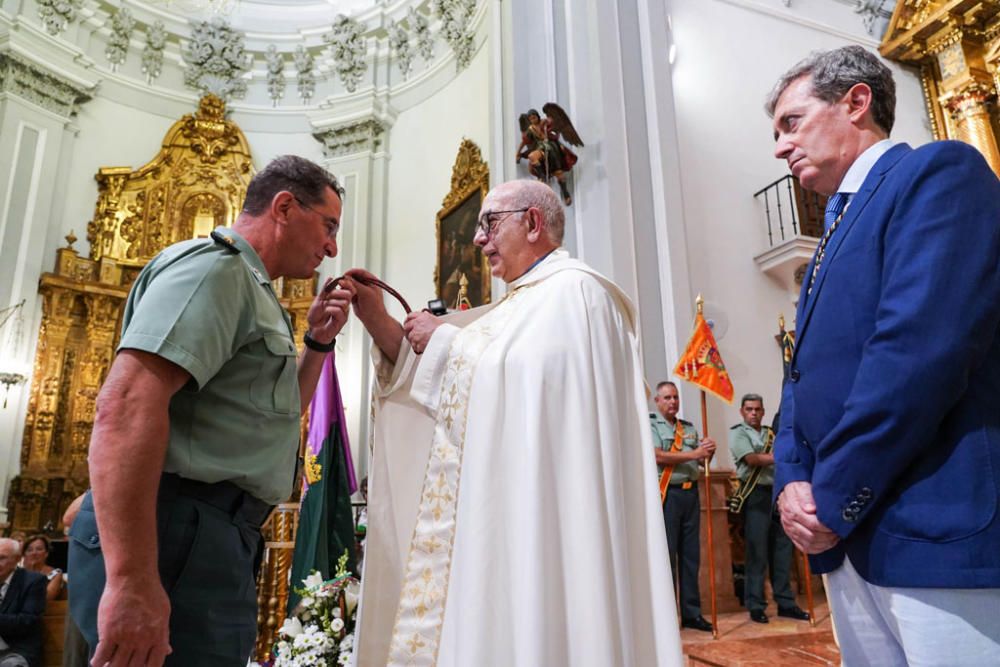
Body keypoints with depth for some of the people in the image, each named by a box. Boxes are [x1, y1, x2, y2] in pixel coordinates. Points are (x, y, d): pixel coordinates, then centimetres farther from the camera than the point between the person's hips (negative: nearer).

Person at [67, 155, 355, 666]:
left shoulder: (247, 288, 20)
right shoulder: (215, 264, -11)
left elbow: (274, 413, 28)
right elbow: (128, 403, -25)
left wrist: (317, 341, 14)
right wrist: (131, 580, -30)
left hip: (213, 537, 10)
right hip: (178, 529, -10)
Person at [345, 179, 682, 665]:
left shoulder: (574, 289, -7)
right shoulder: (516, 302, 21)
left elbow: (524, 380, -22)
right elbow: (427, 376, 18)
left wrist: (445, 339, -9)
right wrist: (377, 320, 6)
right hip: (490, 515, 9)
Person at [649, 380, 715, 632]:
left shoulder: (689, 428, 16)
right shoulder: (650, 424, -2)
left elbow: (702, 460, 15)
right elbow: (658, 456, -15)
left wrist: (708, 452, -8)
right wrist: (694, 454, -19)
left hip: (690, 492, 6)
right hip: (666, 493, -6)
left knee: (691, 555, 10)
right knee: (666, 555, -1)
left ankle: (691, 612, 19)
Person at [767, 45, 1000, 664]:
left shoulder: (940, 172, -6)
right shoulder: (834, 236, 20)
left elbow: (921, 349, -20)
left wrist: (833, 500, -15)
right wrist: (794, 481, -2)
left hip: (939, 532, -8)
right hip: (850, 540, 8)